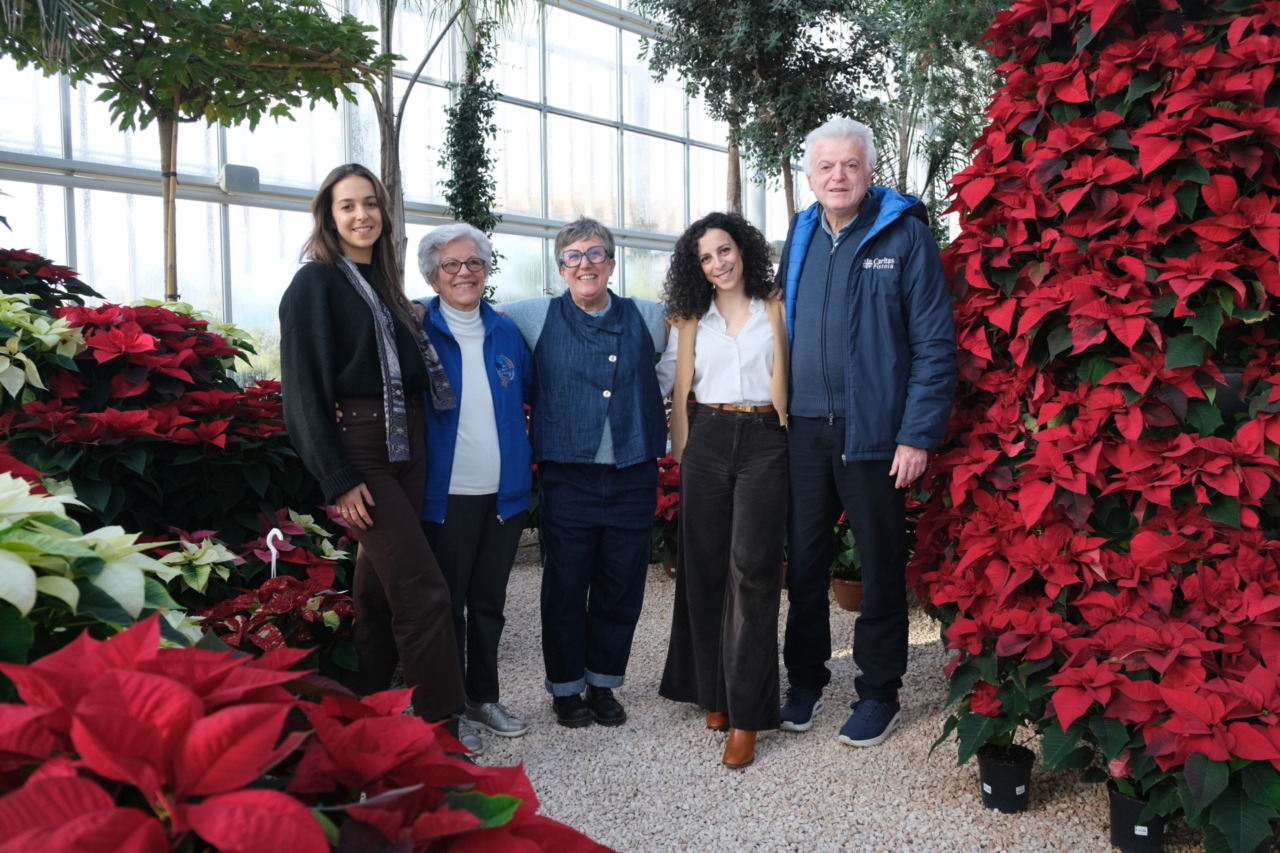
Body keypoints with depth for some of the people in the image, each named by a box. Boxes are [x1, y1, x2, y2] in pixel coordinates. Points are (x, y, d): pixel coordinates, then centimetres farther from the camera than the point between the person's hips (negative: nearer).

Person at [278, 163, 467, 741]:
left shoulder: (384, 282, 16)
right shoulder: (316, 283, -6)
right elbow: (304, 388, -11)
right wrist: (338, 480, -16)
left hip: (405, 448, 7)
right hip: (359, 450, -7)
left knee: (378, 585, 11)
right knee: (422, 590, -9)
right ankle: (440, 731, 0)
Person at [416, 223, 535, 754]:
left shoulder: (505, 332, 7)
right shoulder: (418, 332, -5)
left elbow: (533, 393, 16)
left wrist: (527, 463, 9)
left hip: (503, 493, 4)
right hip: (446, 496, -4)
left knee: (489, 602, 15)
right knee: (447, 605, 6)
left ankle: (483, 697, 30)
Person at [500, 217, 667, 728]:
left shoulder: (646, 318, 8)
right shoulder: (538, 317, 4)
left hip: (633, 479, 2)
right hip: (567, 478, -2)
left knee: (621, 589, 10)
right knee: (565, 588, 5)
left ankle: (603, 683, 27)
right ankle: (566, 688, 23)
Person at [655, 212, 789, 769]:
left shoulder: (774, 311, 9)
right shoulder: (692, 319, 15)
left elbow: (783, 381, 8)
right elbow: (677, 387, 13)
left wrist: (786, 441, -1)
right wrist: (681, 451, 6)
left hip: (764, 440, -3)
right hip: (707, 440, 3)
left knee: (751, 569, -9)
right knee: (704, 566, 3)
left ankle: (746, 714, -6)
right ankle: (714, 692, 17)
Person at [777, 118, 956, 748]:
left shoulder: (904, 233, -5)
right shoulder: (800, 236, 11)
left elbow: (934, 343, -8)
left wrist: (918, 435, -15)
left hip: (872, 430, -4)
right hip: (803, 429, 5)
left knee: (880, 567, 6)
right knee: (804, 560, 12)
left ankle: (879, 695, 22)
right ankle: (805, 679, 29)